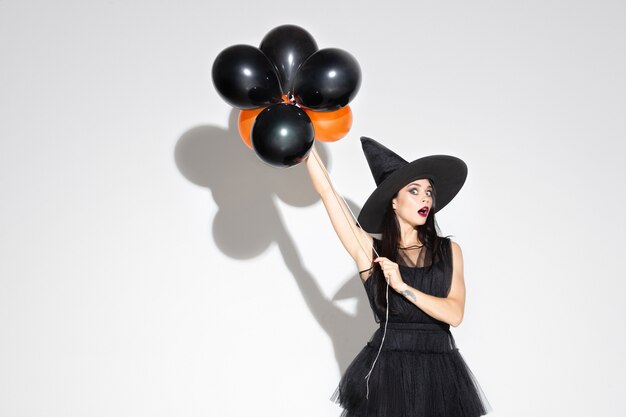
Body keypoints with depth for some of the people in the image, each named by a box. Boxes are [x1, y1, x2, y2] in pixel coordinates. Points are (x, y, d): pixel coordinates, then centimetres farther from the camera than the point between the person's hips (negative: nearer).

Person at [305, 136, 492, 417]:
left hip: (441, 371, 2)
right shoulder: (370, 250, 1)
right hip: (386, 369, -2)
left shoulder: (449, 250, 6)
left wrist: (402, 286, -16)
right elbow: (327, 193, -3)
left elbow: (454, 314, -5)